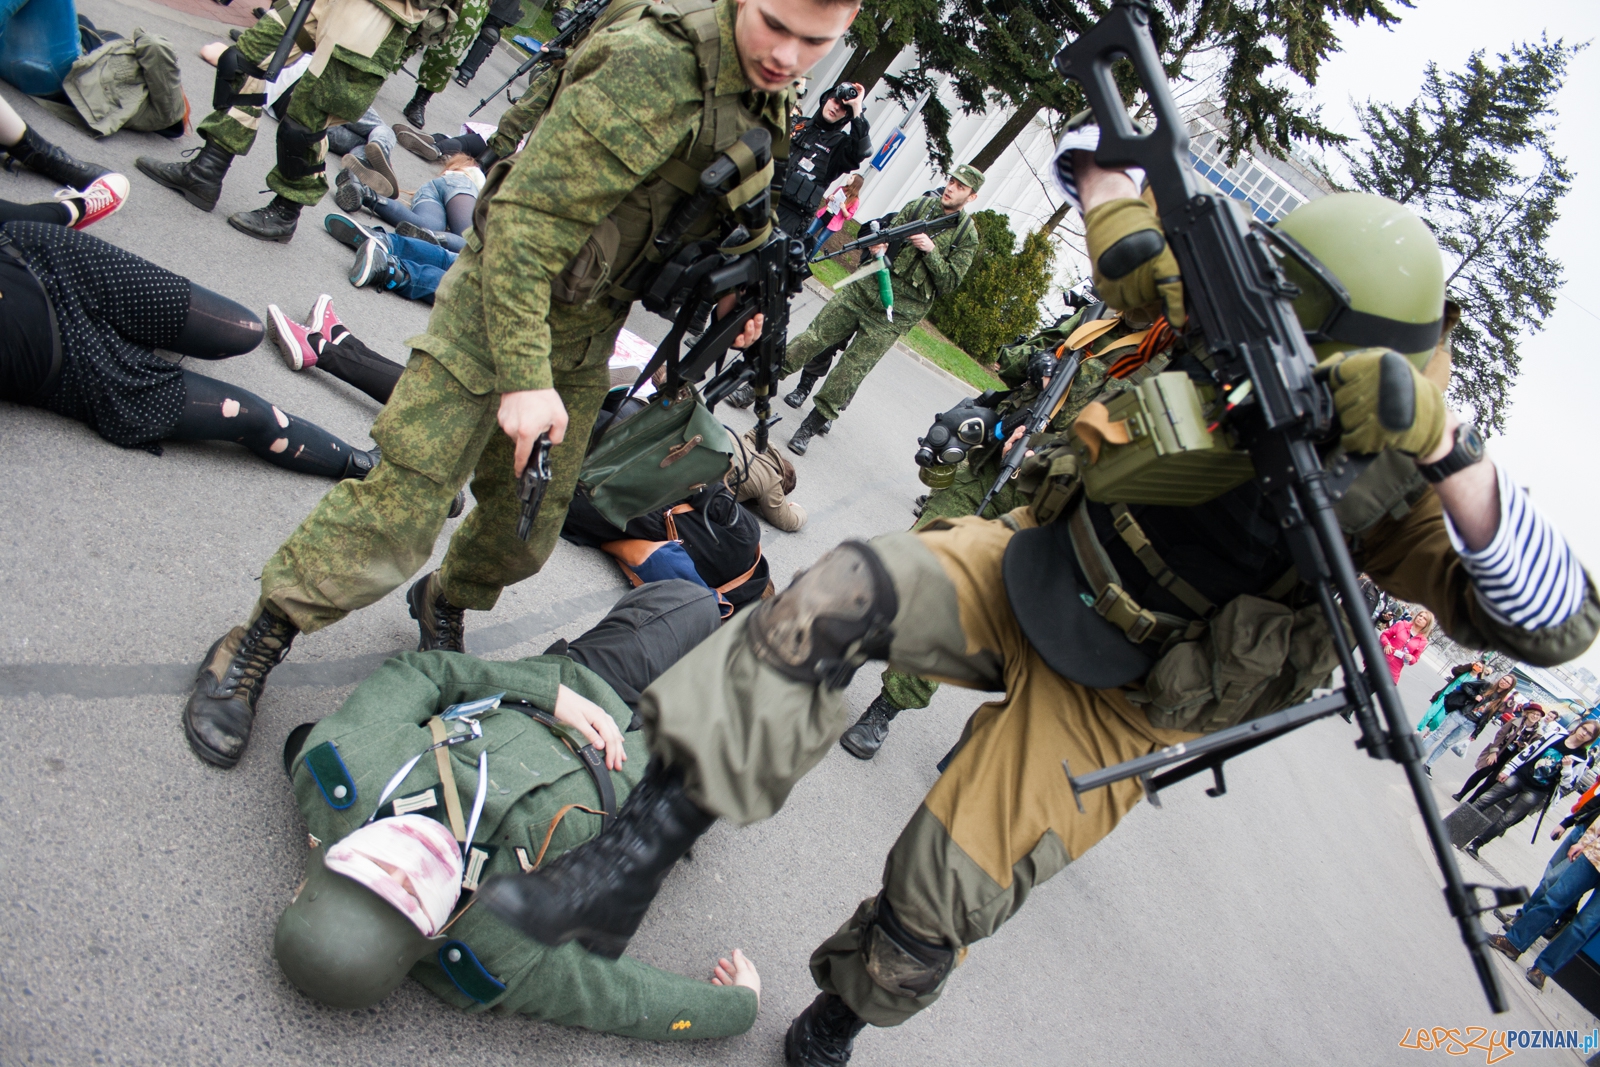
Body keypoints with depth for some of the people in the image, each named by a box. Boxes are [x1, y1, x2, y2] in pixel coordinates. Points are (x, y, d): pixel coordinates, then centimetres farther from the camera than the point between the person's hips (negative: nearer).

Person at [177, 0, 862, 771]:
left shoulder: (767, 100, 2)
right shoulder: (654, 67, -25)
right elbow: (527, 217, -26)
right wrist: (523, 377, -29)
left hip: (583, 334, 7)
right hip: (499, 305, -7)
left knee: (527, 530, 14)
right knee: (399, 511, -10)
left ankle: (445, 604, 45)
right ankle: (253, 647, 12)